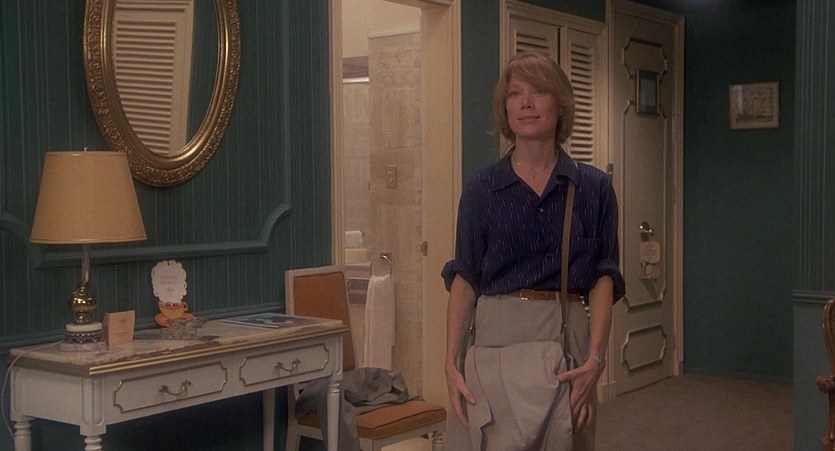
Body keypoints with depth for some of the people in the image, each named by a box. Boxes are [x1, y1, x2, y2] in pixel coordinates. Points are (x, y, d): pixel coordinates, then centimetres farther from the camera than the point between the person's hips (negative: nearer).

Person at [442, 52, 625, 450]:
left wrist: (595, 358, -11)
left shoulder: (594, 187, 3)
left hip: (566, 342, 1)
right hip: (496, 342, 0)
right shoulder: (481, 189, 3)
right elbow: (464, 279, 2)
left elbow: (604, 278, 1)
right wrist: (451, 362, -7)